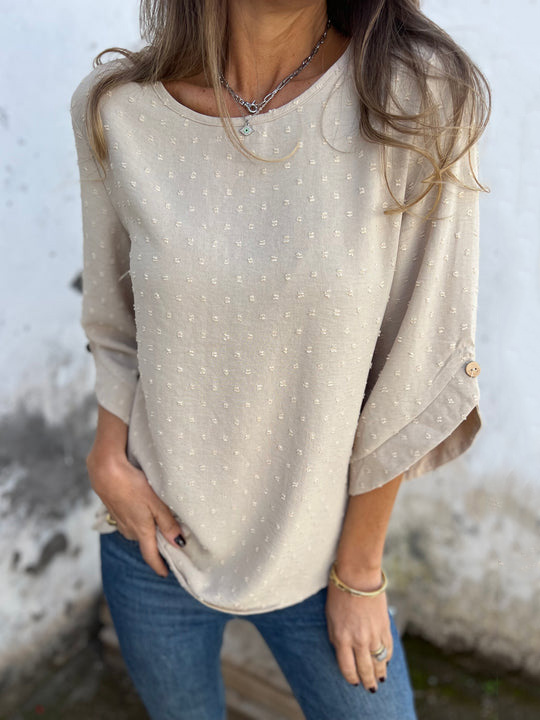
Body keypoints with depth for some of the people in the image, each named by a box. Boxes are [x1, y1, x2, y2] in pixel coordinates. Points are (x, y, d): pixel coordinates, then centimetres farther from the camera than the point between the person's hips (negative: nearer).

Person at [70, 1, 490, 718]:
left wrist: (359, 571, -6)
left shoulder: (420, 98, -17)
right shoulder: (115, 107, -9)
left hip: (315, 551, -1)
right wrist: (108, 460, -8)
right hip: (155, 532, 2)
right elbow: (114, 321, 5)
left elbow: (413, 373, -13)